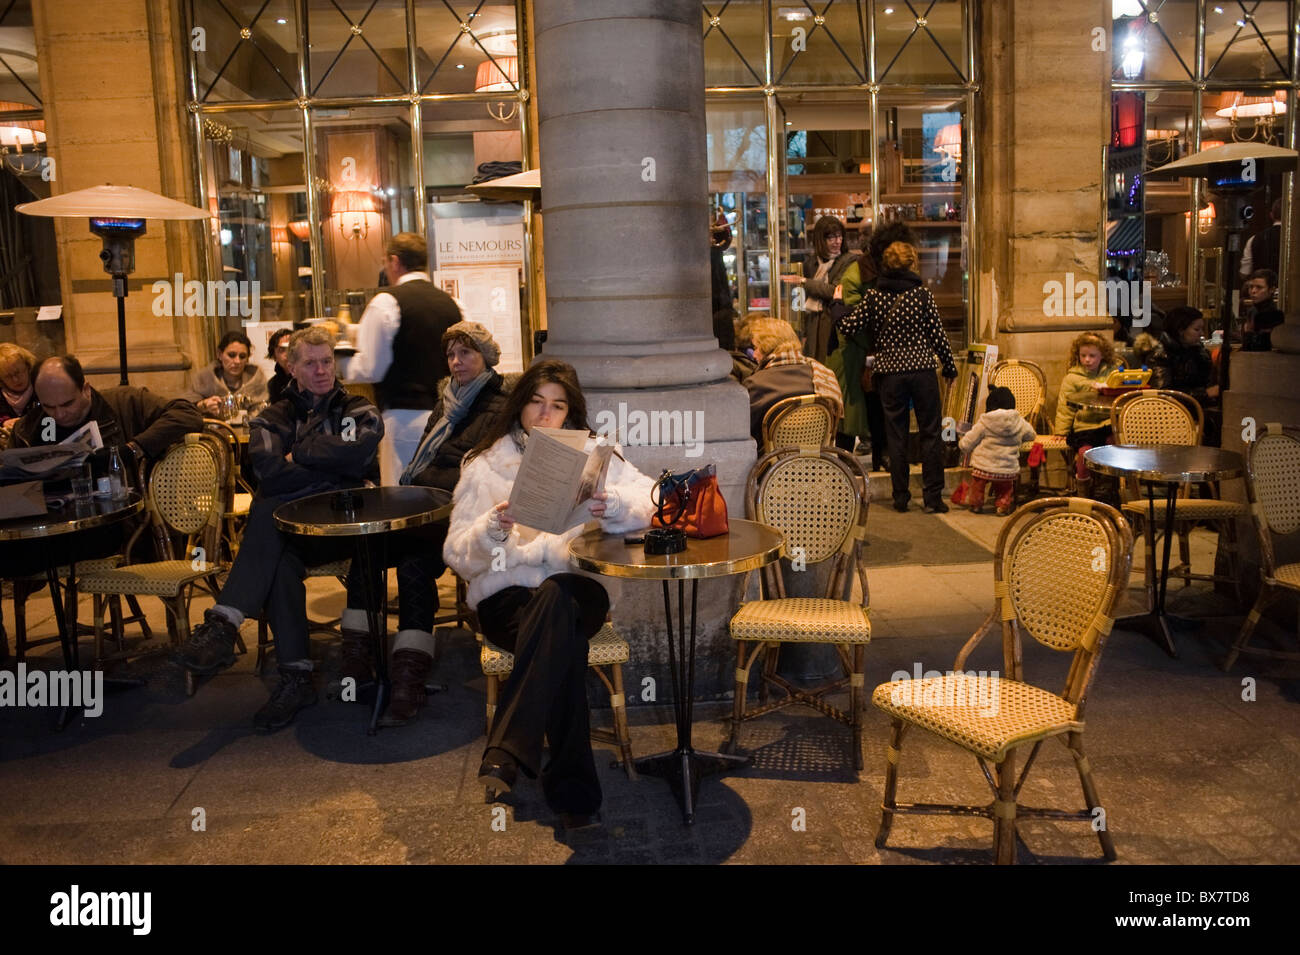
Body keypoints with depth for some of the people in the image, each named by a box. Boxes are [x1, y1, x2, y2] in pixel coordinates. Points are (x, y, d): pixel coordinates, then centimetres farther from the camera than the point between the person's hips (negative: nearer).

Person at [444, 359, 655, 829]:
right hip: (506, 595, 0)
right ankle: (572, 791, -34)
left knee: (557, 596, -38)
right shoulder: (485, 464, 11)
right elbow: (459, 558, 4)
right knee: (564, 639, -35)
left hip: (577, 587, 1)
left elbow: (654, 501, 1)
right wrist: (493, 526, -18)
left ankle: (507, 752, -41)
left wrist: (611, 504, -21)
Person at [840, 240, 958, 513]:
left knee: (895, 435, 8)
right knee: (930, 433, 5)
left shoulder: (874, 296, -1)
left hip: (889, 372, 2)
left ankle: (900, 496, 11)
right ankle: (933, 497, 5)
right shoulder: (922, 294, -4)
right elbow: (937, 334, -2)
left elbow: (849, 326, 0)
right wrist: (950, 367, 10)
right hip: (921, 369, -1)